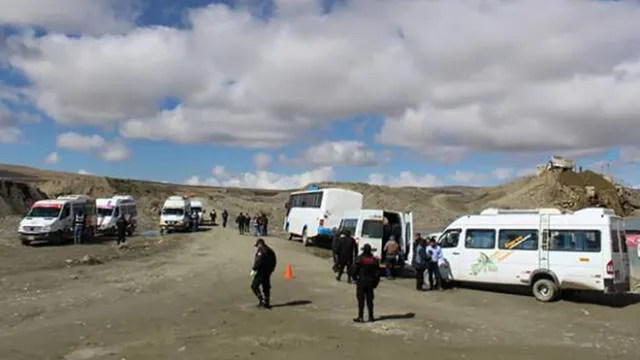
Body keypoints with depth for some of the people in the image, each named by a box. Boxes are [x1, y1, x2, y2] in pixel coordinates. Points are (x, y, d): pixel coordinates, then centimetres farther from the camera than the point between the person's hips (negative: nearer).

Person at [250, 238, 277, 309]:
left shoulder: (261, 250, -11)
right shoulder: (270, 251, 16)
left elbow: (258, 261, -21)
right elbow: (274, 262, 18)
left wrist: (253, 270, -19)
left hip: (261, 272, -8)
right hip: (268, 272, 8)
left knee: (254, 286, 0)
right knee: (266, 287, 12)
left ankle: (261, 299, -10)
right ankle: (267, 303, 13)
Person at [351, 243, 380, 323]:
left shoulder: (360, 259, -10)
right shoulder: (374, 260, 2)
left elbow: (355, 270, -9)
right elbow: (377, 272, 5)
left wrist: (355, 278, 8)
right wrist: (375, 283, 12)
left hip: (361, 281, -3)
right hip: (370, 282, 4)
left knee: (361, 300, 1)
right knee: (369, 300, 12)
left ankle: (360, 317, -1)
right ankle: (371, 317, 16)